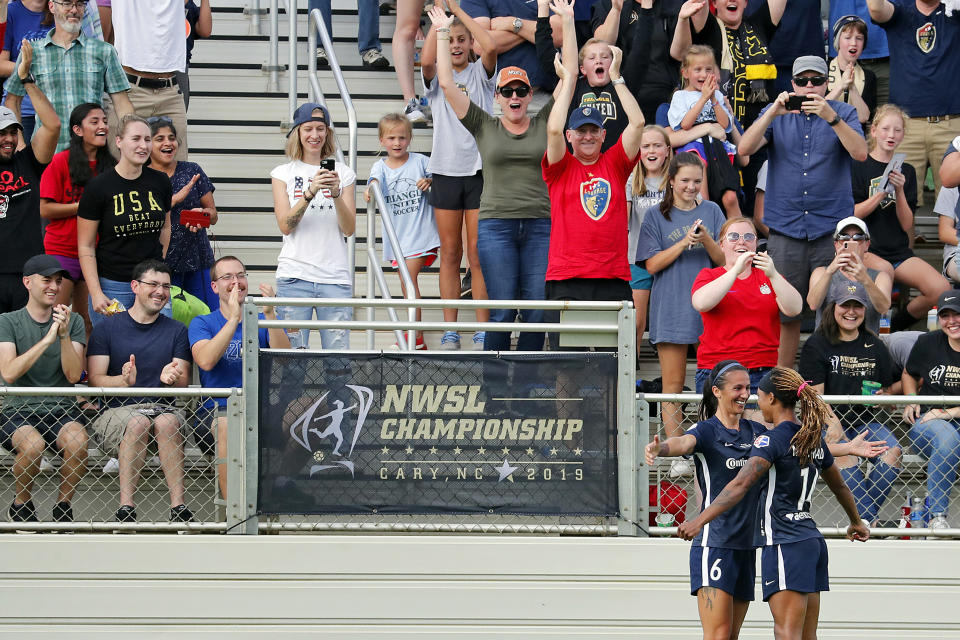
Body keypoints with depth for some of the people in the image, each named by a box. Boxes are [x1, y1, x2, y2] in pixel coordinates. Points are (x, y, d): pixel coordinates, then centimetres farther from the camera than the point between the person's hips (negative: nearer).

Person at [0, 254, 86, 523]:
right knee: (33, 445, -34)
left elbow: (74, 375, -2)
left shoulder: (72, 322, 10)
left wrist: (64, 336, -16)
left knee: (77, 441, -32)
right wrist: (47, 340, -19)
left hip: (61, 409, 2)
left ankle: (63, 506, -6)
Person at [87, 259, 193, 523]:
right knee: (138, 422, -35)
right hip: (116, 410, -1)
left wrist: (173, 378, -20)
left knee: (166, 422, -34)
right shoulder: (107, 328, 9)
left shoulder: (176, 331, 15)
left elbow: (183, 381, 5)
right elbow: (95, 379, -1)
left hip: (164, 408, 1)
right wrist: (124, 380, -23)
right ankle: (126, 509, -39)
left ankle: (178, 507, -40)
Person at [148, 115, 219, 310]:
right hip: (160, 263, -3)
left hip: (197, 260, 3)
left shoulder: (192, 171, 11)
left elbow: (214, 216, 13)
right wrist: (176, 199, -17)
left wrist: (202, 213, -10)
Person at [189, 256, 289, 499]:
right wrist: (234, 319, -15)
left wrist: (269, 315, -16)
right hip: (221, 410, -1)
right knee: (227, 427, -35)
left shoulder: (263, 321, 16)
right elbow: (206, 361, -10)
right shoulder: (202, 323, 12)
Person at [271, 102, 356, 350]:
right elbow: (285, 225, -4)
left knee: (338, 351, -5)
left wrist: (336, 193, -12)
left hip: (335, 274, 1)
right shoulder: (283, 174, 7)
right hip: (294, 273, -1)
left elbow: (349, 229, 4)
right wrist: (310, 192, -17)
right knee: (294, 350, -5)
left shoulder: (344, 174, 10)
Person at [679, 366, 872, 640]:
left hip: (785, 544, -8)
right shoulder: (814, 440, 14)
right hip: (813, 542, 8)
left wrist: (700, 520, -27)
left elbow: (741, 485, -23)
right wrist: (856, 523, 47)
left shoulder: (771, 440, -10)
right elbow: (840, 487, 29)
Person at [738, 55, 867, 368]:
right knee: (784, 313, 2)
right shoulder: (776, 114, 11)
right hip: (785, 229, 1)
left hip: (831, 228, -1)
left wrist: (830, 117, -23)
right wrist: (773, 113, -17)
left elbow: (860, 153, -10)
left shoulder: (844, 113, 7)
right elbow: (745, 148, -3)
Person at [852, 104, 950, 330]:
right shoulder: (859, 166, 3)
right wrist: (882, 193, -16)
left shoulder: (907, 172, 14)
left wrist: (899, 191, -9)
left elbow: (907, 225, 7)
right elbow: (851, 214, -5)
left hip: (899, 251, 4)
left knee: (941, 289, -22)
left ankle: (894, 327, 2)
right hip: (866, 250, -4)